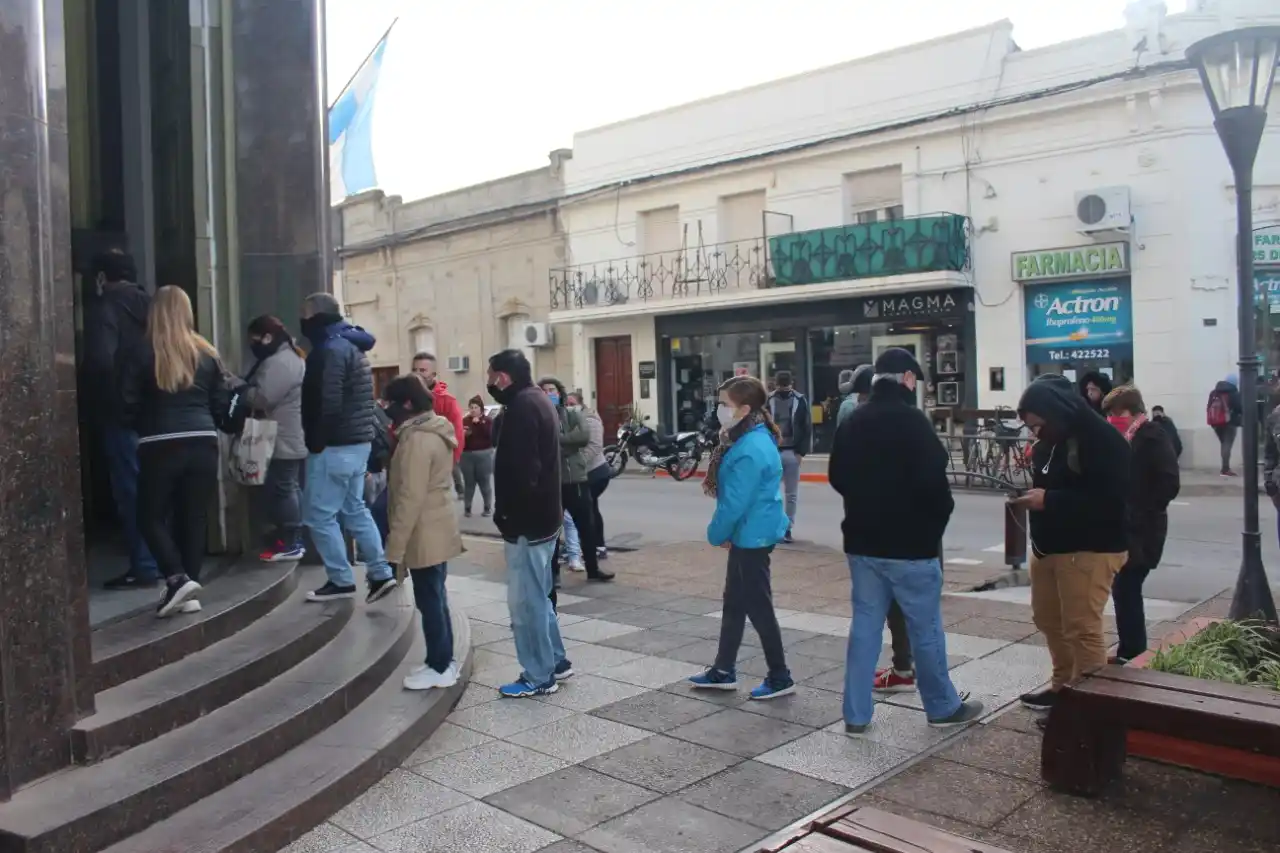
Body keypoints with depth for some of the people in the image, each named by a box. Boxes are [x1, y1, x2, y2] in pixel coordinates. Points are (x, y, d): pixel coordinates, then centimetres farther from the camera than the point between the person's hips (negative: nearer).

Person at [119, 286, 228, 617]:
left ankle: (177, 578, -7)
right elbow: (221, 404, 8)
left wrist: (143, 429, 15)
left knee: (151, 517, 10)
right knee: (194, 517, 9)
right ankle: (188, 588, 11)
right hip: (203, 444, 3)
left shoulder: (141, 356, -3)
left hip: (160, 447, -3)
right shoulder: (207, 354, 6)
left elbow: (129, 406, -4)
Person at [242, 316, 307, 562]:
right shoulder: (291, 356, 18)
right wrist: (243, 387, 10)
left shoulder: (277, 362, -17)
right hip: (294, 439, 11)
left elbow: (261, 397, -22)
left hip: (284, 441, -11)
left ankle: (289, 544, -1)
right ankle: (295, 540, 20)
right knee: (292, 488, 14)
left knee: (282, 489, -5)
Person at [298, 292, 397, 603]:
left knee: (319, 514, -1)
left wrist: (316, 442, -15)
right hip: (358, 442, 10)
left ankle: (341, 580, 4)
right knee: (355, 509, 14)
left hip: (335, 446, -10)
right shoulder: (351, 345, 17)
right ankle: (380, 573, 14)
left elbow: (327, 403, -23)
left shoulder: (331, 349, -16)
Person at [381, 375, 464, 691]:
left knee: (429, 601, 0)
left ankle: (440, 668, 10)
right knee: (435, 599, 16)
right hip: (436, 531, 10)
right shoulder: (434, 431, 11)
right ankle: (442, 662, 25)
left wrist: (395, 547, -20)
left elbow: (411, 498, -23)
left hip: (425, 536, -10)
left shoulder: (417, 439, -20)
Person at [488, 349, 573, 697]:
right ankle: (555, 661, 29)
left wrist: (507, 515, -17)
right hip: (542, 515, 11)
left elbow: (520, 469, -24)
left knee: (524, 600, -1)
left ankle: (538, 676, 8)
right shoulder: (537, 400, 14)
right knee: (537, 595, 20)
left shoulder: (521, 407, -18)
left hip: (525, 519, -11)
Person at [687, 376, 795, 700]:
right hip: (748, 533, 10)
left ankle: (780, 678, 14)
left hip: (753, 536, -10)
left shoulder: (751, 450, -25)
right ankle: (723, 671, 28)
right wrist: (724, 532, 9)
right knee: (735, 602, 17)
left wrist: (716, 534, -9)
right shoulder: (749, 439, 9)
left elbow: (735, 502, -23)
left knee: (757, 607, 1)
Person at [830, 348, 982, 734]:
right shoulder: (912, 421, -15)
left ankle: (856, 715, 12)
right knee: (926, 629, 8)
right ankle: (943, 707, 23)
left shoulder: (851, 422, 7)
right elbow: (933, 480, -19)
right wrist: (941, 514, -1)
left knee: (864, 626, 9)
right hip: (911, 543, -6)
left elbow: (837, 477, 14)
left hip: (863, 541, 6)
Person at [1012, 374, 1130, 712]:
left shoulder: (1102, 440, -17)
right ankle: (1064, 686, 33)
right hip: (1048, 545, 9)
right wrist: (1033, 496, 4)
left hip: (1089, 550, -9)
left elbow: (1110, 500, -25)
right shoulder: (1048, 442, 10)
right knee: (1048, 620, 17)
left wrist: (1048, 501, -26)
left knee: (1082, 629, -7)